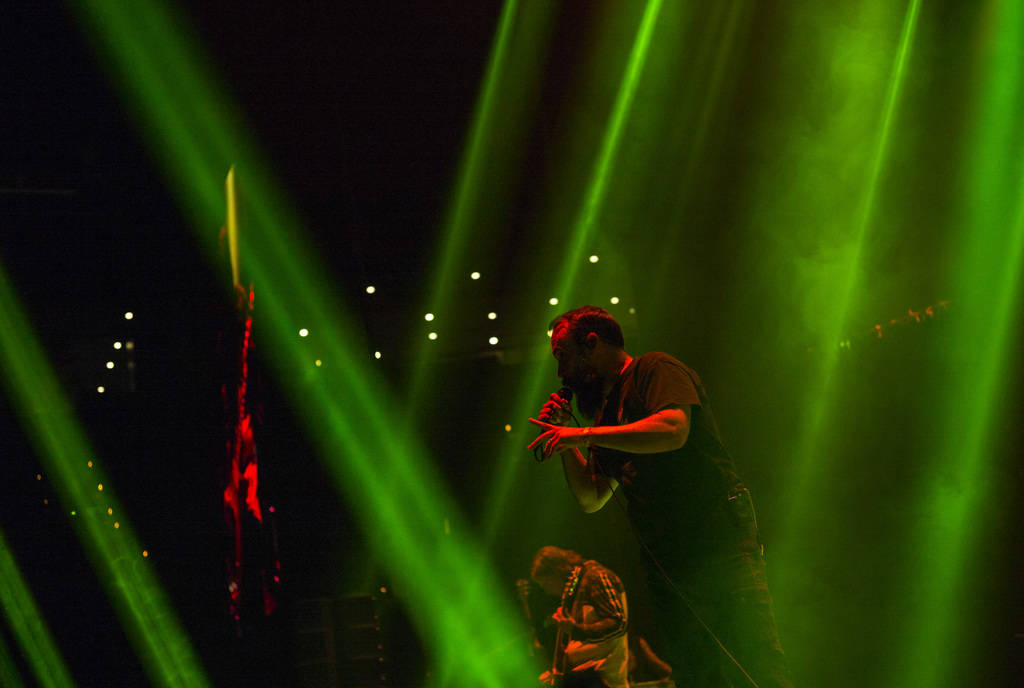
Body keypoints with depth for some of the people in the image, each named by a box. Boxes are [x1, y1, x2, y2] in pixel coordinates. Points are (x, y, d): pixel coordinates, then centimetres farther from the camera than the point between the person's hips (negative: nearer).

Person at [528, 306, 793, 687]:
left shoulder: (654, 369, 2)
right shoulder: (606, 409, 25)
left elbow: (673, 430, -19)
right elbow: (592, 497, 28)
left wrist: (582, 434, -12)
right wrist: (563, 436, 16)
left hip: (719, 540, -8)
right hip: (666, 565, 8)